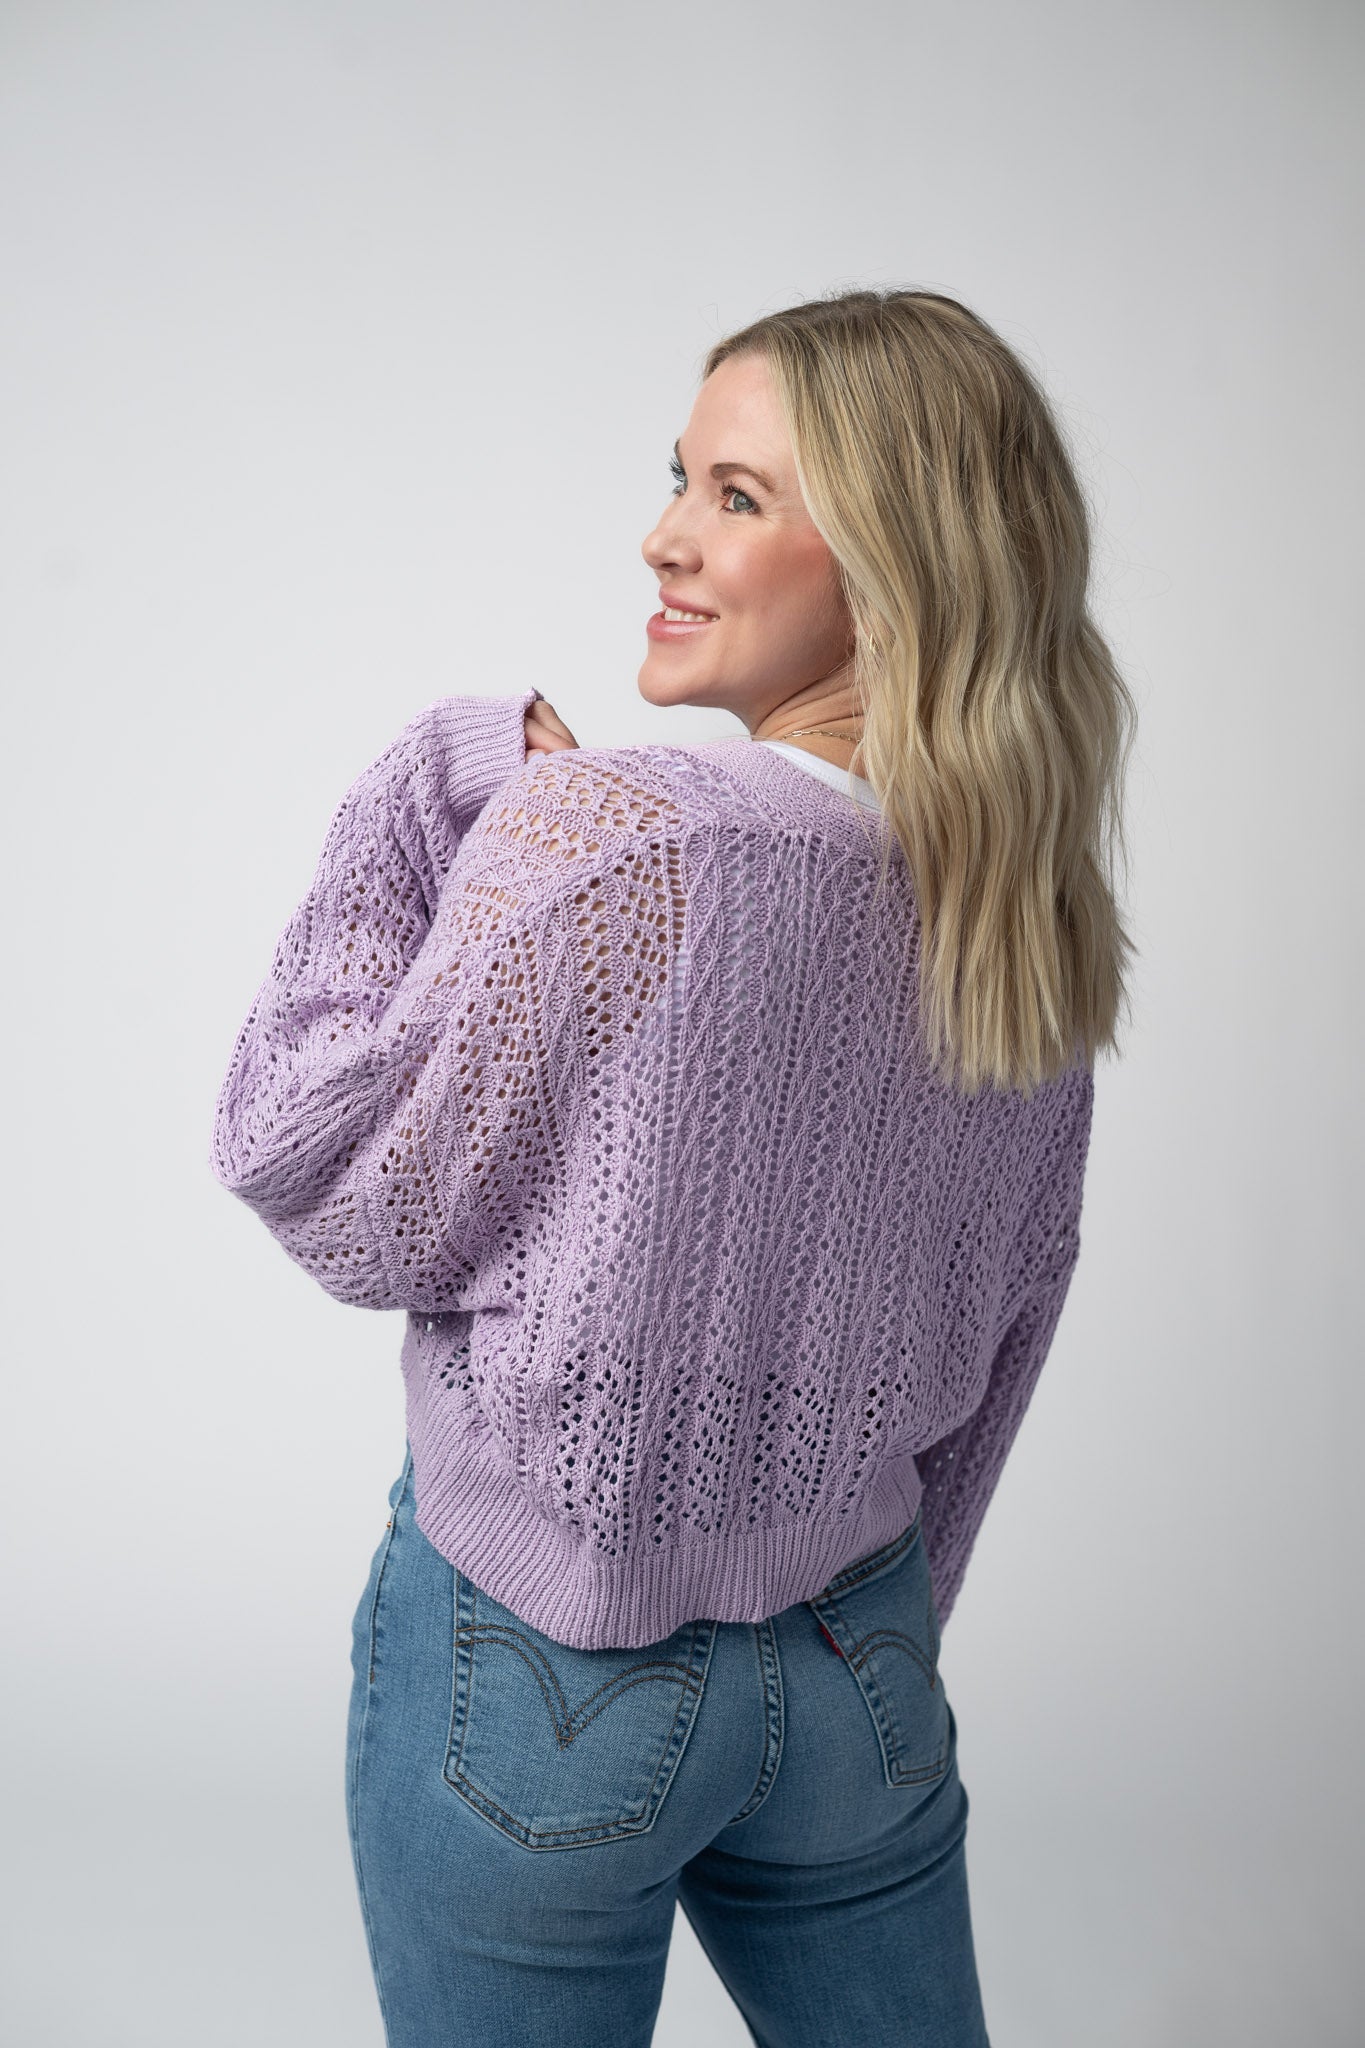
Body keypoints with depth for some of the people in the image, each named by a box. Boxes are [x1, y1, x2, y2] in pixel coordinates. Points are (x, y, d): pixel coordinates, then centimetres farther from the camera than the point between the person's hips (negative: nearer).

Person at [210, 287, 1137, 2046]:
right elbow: (998, 1342, 7)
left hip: (540, 1666, -5)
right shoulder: (1041, 927, -3)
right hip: (861, 1663, 5)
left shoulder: (600, 837, -25)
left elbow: (333, 1195, -14)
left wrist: (448, 785, -9)